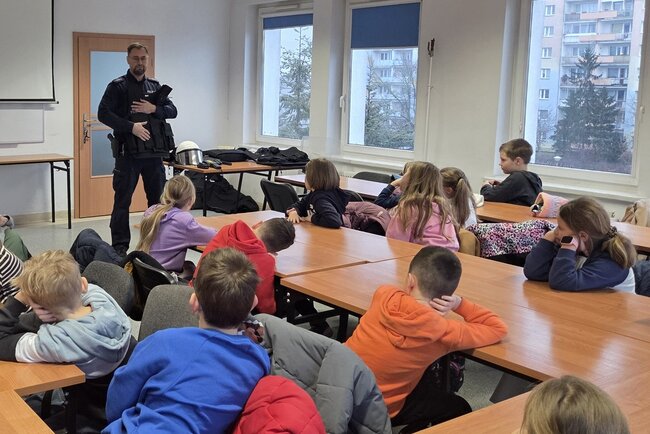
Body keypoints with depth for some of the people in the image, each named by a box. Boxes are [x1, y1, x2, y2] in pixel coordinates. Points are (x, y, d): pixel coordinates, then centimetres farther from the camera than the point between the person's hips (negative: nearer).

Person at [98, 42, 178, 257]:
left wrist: (154, 109, -9)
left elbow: (172, 110, 10)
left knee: (158, 199, 11)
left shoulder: (155, 86, 14)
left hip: (154, 152, 5)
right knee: (122, 200, 0)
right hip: (128, 152, -5)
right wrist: (131, 127, -17)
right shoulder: (117, 86, -1)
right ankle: (120, 246, 6)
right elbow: (103, 113, -9)